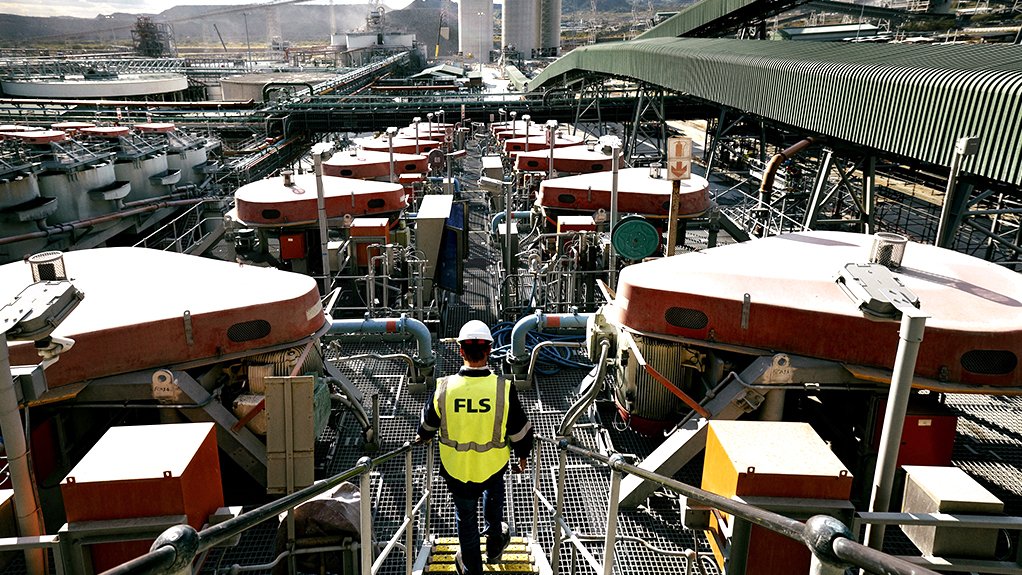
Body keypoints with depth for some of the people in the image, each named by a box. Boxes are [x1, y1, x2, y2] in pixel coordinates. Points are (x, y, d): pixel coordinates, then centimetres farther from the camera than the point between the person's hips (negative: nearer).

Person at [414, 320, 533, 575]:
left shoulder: (444, 387, -20)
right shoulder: (504, 388, -23)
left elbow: (428, 423, 0)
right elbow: (519, 430, -10)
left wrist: (422, 436, 24)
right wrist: (522, 456, 11)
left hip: (456, 470, 0)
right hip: (493, 466, 0)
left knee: (466, 518, 22)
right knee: (494, 490, 35)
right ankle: (494, 542, 48)